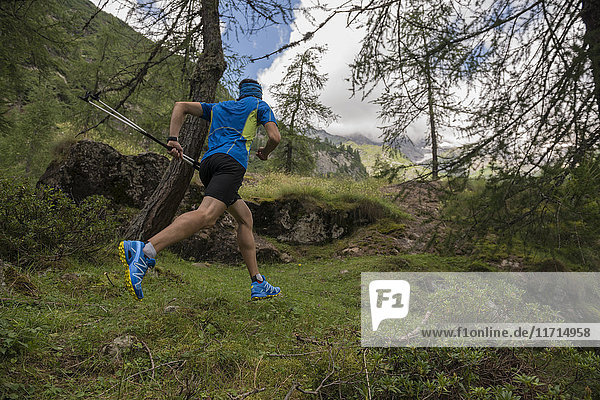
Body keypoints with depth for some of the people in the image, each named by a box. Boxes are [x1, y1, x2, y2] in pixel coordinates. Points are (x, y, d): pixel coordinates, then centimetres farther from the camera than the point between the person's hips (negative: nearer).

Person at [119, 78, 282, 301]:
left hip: (208, 162, 7)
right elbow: (274, 137, 8)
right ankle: (144, 252, -49)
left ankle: (258, 285, 9)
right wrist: (265, 153, 31)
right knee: (206, 216, -27)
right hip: (231, 160, -7)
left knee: (245, 219, 14)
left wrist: (172, 139, 13)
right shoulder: (259, 105, 23)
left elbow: (181, 106, 24)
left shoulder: (218, 107, 35)